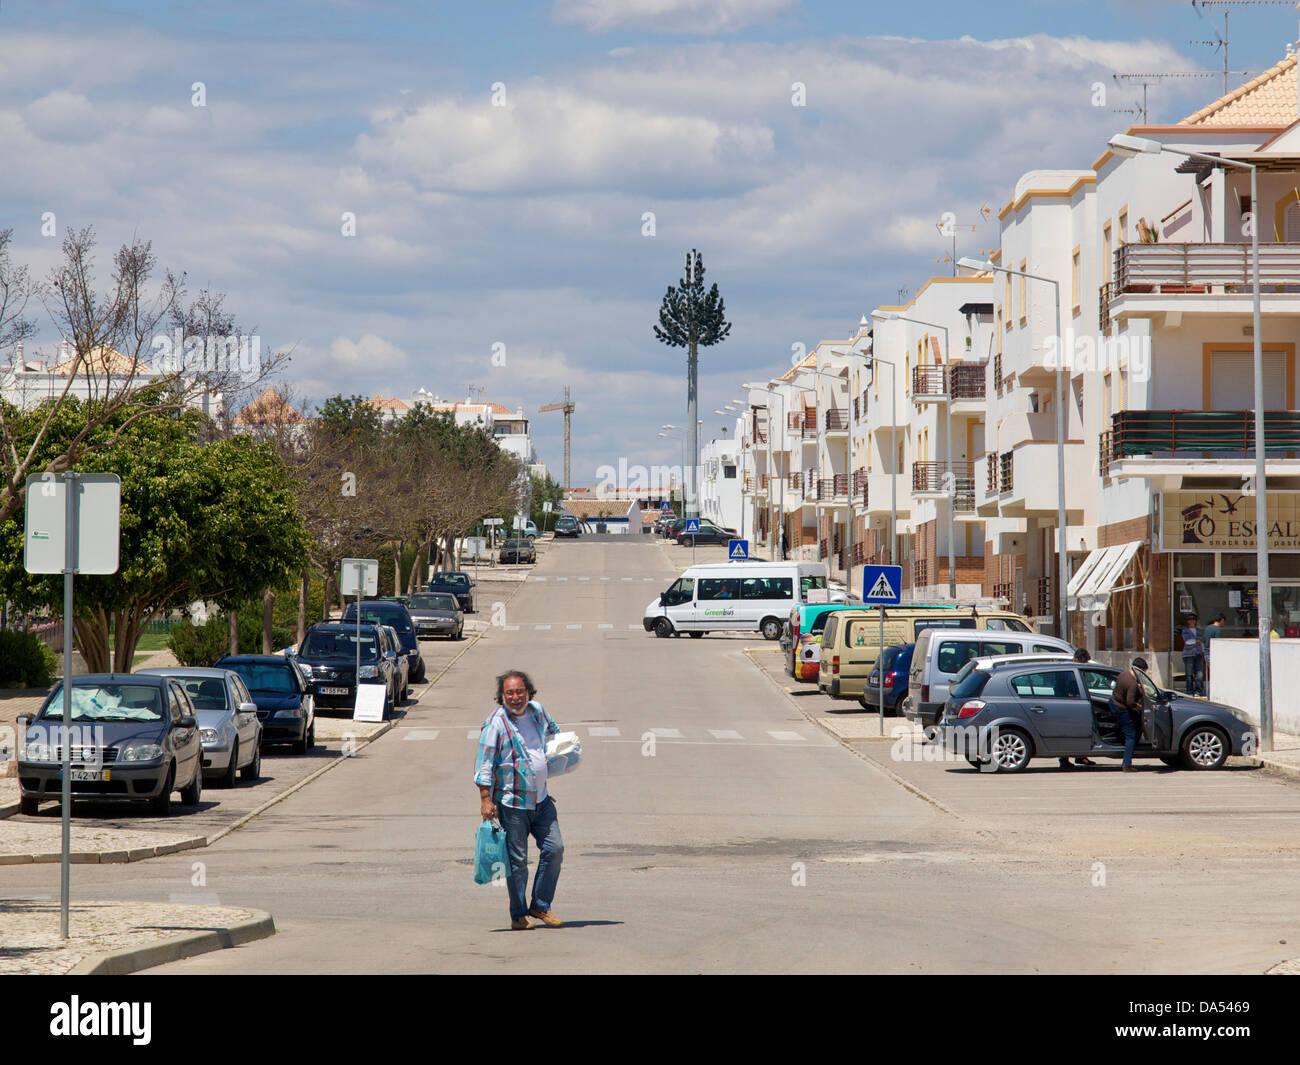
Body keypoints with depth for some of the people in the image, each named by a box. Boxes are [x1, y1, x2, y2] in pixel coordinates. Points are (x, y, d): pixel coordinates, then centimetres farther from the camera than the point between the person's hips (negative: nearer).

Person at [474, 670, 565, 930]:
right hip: (512, 803, -6)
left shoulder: (537, 711, 5)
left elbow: (553, 732, 30)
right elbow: (484, 764, -12)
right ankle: (519, 915, 9)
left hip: (541, 799, 6)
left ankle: (541, 906, 16)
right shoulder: (496, 723, -12)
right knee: (518, 860, -1)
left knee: (554, 849, 3)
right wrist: (486, 799, -16)